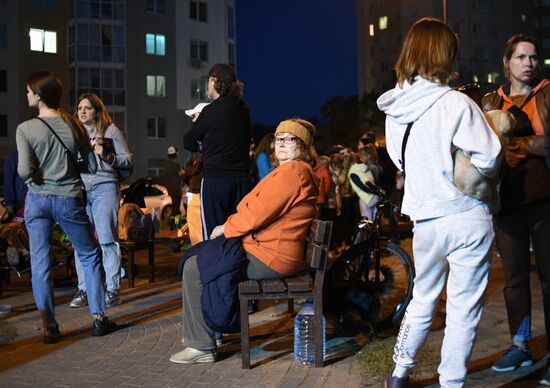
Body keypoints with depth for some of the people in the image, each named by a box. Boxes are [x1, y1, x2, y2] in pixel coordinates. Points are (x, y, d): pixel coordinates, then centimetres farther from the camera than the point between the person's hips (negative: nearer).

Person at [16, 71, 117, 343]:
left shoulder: (25, 129, -7)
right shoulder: (73, 125, -1)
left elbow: (25, 171, -14)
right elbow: (93, 166, 4)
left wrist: (36, 175, 8)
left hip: (38, 200, -1)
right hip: (69, 199, 1)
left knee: (40, 264, 6)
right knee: (89, 257, 13)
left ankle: (50, 328, 8)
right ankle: (99, 318, 12)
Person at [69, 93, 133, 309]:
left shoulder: (111, 130, 6)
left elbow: (128, 159, 4)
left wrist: (106, 155, -11)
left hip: (104, 188, -3)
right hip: (79, 190, 4)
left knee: (107, 240, -4)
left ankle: (112, 290, 1)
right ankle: (83, 289, 10)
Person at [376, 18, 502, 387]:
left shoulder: (395, 109, 4)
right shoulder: (456, 104, -14)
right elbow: (489, 158, -14)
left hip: (425, 220, 6)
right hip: (468, 218, -5)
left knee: (422, 300, 22)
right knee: (463, 310, 6)